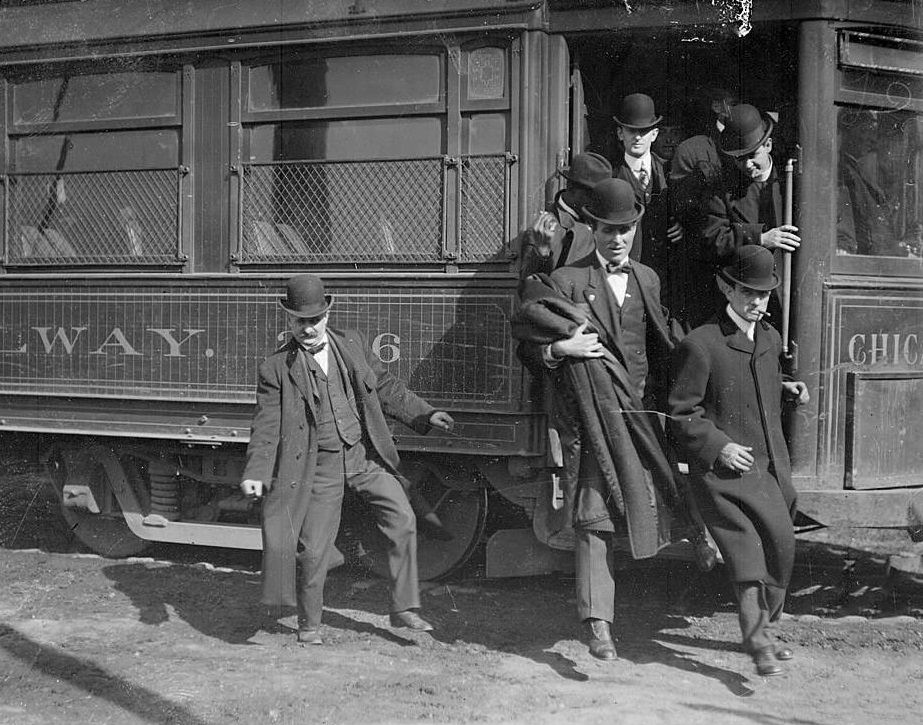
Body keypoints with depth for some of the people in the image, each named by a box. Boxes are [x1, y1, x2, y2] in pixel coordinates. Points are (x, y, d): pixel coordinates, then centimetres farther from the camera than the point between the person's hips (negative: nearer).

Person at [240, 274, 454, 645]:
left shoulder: (351, 343, 5)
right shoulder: (276, 367, -5)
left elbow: (385, 387, 13)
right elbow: (266, 425, -6)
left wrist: (424, 414, 5)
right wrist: (256, 472, -17)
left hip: (364, 453, 3)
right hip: (320, 464, -3)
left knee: (402, 518, -7)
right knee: (313, 548, 0)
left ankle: (403, 609, 6)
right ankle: (309, 624, 22)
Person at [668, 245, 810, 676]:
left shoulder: (771, 338, 13)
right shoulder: (700, 345, -9)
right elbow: (681, 415, -7)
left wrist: (785, 390, 9)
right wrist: (719, 446, -19)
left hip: (772, 467, 7)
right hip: (724, 471, -7)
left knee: (781, 549, 11)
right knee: (746, 556, -15)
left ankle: (760, 630, 30)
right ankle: (757, 643, -11)